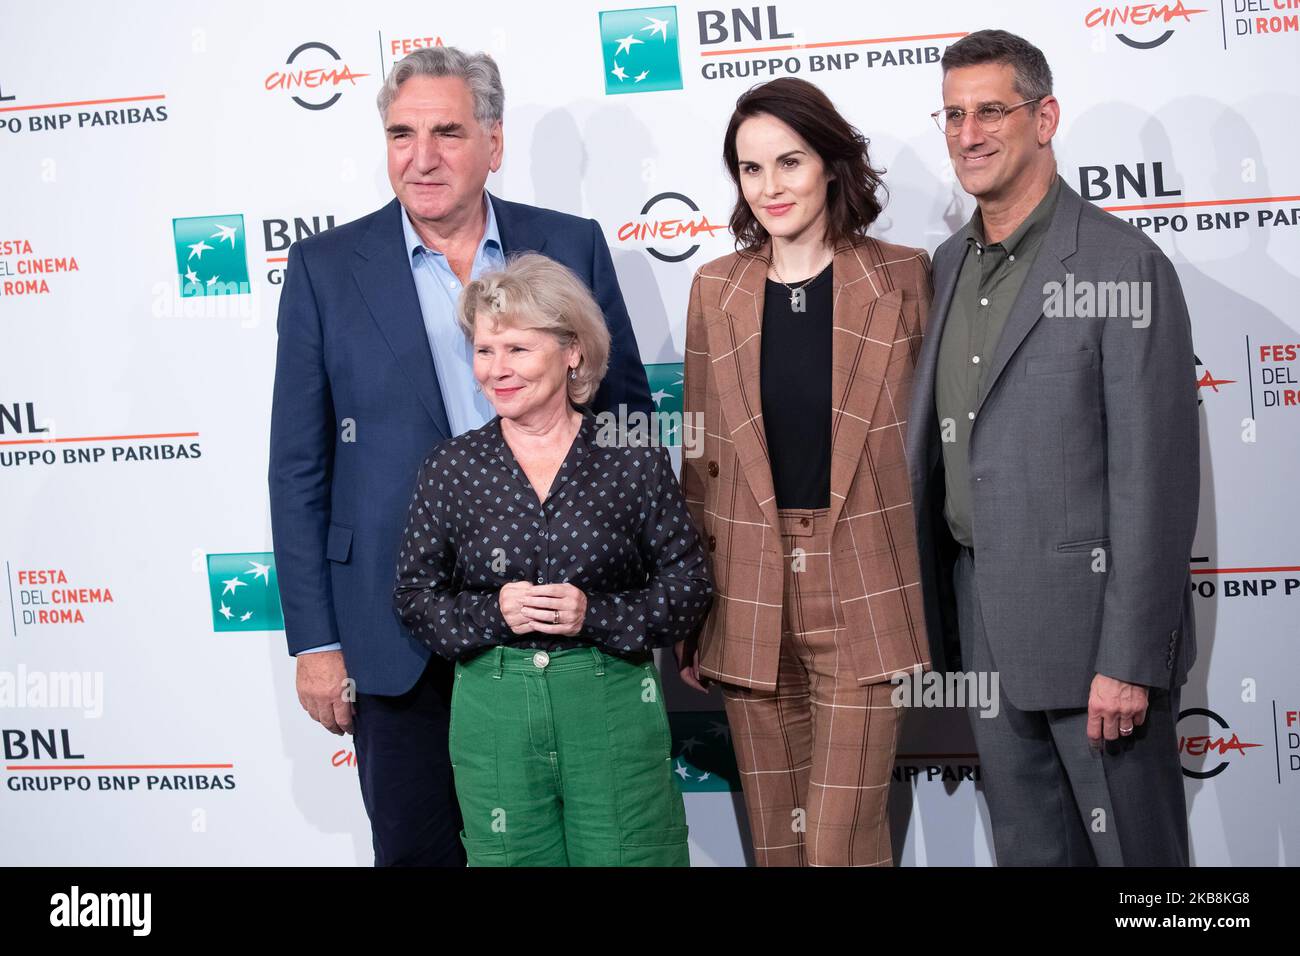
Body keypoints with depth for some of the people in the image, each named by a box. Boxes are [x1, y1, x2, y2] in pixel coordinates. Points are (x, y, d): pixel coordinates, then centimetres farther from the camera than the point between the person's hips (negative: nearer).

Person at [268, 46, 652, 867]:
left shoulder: (572, 246, 1)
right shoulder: (327, 268, -1)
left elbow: (631, 417, 7)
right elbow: (299, 469, 0)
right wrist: (315, 640, -4)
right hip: (401, 629, -1)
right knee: (416, 847, 11)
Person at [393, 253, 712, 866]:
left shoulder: (634, 460, -1)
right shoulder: (450, 469, 2)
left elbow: (688, 586, -1)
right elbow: (414, 595, 4)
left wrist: (596, 613, -15)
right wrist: (491, 613, -13)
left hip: (613, 706, -1)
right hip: (493, 714, 1)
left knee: (626, 856, 7)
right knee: (511, 856, 11)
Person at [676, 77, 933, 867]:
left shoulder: (903, 278, -2)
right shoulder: (716, 290, 6)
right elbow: (702, 459, 9)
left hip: (864, 597, -3)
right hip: (749, 601, 3)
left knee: (842, 840, -3)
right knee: (775, 840, 12)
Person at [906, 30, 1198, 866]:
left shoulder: (1124, 265, -12)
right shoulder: (948, 265, 10)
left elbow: (1154, 479, -16)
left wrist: (1130, 660, -18)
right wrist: (936, 623, 8)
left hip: (1088, 615, -6)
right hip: (982, 618, 7)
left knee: (1132, 845, 7)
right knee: (1028, 847, 17)